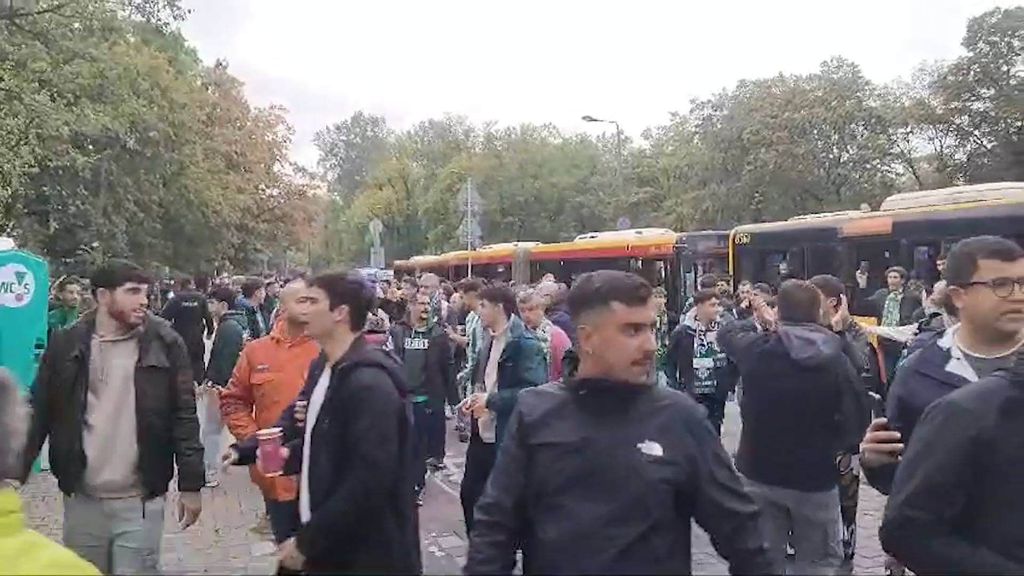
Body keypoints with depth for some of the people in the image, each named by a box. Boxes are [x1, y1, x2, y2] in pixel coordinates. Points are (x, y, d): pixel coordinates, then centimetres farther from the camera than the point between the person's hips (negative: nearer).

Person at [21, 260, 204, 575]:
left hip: (140, 501, -2)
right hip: (81, 499, 2)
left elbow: (183, 416, -4)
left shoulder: (164, 344, -5)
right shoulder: (66, 345, 0)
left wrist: (191, 484, -6)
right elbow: (38, 415, 5)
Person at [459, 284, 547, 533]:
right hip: (482, 433, 9)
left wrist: (490, 400, -21)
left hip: (508, 439, -9)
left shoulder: (526, 344, -17)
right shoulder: (489, 339, 11)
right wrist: (475, 397, 3)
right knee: (469, 493, 15)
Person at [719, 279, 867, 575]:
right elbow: (854, 427, -13)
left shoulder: (756, 350, -11)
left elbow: (726, 332, 10)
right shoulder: (837, 362, -14)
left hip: (759, 474, 1)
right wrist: (824, 443, 5)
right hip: (815, 479, -1)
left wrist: (758, 321, 26)